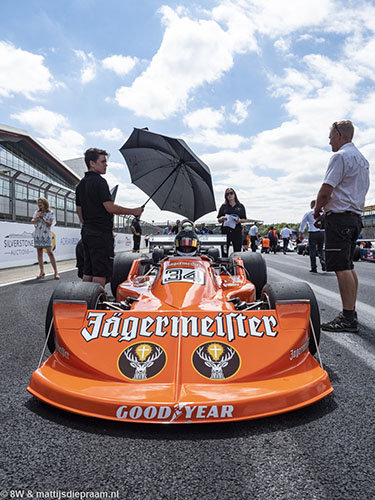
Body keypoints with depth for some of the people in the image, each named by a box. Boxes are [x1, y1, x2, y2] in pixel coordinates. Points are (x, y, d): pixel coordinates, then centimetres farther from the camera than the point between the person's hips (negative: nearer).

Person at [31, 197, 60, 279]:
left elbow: (49, 224, -8)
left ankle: (56, 272, -11)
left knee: (50, 253, -12)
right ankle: (41, 272, 11)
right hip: (37, 235, 5)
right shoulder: (37, 212, 14)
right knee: (39, 254, 4)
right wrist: (37, 218, -15)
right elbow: (32, 221, 5)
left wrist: (42, 218, -18)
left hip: (46, 235, -5)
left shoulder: (51, 213, 1)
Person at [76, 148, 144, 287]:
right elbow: (110, 207, -18)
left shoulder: (81, 184, 16)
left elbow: (78, 209, 20)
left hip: (87, 232, 9)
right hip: (101, 233, -9)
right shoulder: (99, 181, -13)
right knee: (101, 272, -4)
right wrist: (133, 211, -10)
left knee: (88, 272, 14)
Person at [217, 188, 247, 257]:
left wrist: (239, 220, -10)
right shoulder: (223, 206, 13)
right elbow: (219, 220, 12)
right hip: (225, 231, 0)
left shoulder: (240, 206, 12)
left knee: (237, 252, -1)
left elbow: (244, 219, 11)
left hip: (237, 231, 0)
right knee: (224, 253, -3)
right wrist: (222, 219, -10)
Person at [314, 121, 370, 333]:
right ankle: (351, 314, 16)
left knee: (341, 267, -10)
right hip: (356, 217, 10)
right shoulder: (363, 159, 20)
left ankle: (348, 319, -8)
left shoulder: (340, 156, -11)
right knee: (348, 267, 11)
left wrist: (317, 211, 1)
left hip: (339, 217, -10)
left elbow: (326, 191, -17)